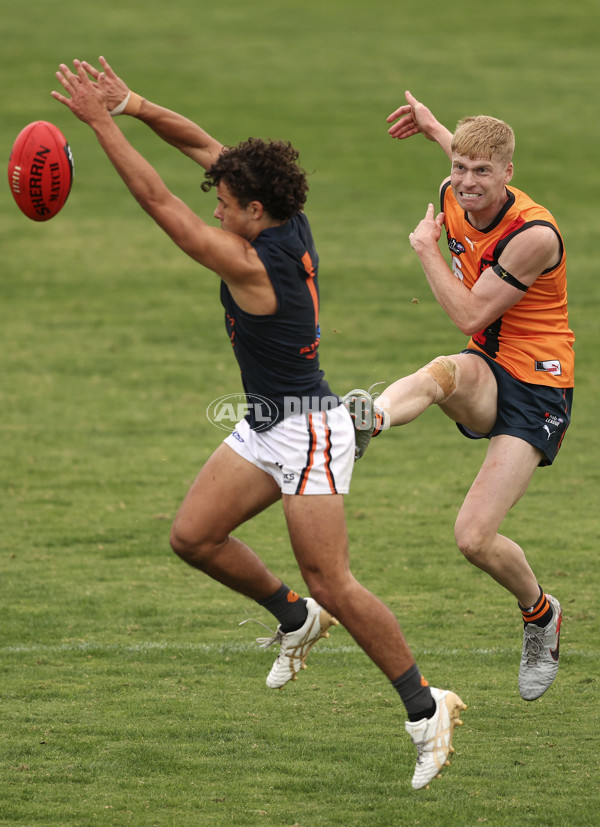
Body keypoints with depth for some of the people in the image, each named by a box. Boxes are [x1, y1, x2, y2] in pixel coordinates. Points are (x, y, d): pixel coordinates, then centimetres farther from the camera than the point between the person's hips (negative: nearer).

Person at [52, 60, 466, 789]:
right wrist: (132, 106, 0)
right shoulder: (289, 227, 0)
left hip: (308, 433, -10)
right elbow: (205, 146, 7)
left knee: (332, 583, -10)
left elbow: (158, 202, -24)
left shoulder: (250, 264, -24)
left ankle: (425, 709, -2)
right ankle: (294, 618, 24)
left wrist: (101, 122, -21)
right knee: (192, 536, 6)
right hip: (265, 427, 10)